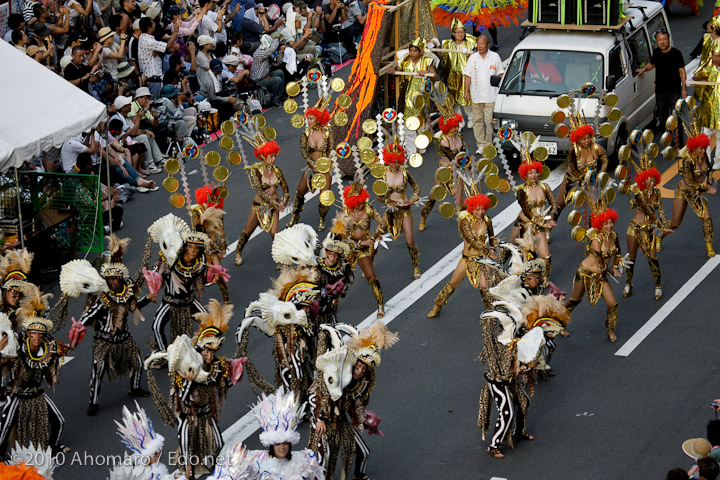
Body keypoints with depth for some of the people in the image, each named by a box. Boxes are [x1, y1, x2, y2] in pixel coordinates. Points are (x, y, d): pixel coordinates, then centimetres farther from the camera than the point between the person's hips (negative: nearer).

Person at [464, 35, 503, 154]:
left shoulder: (495, 57, 3)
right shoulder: (472, 58, 7)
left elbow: (500, 74, 8)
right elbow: (468, 76, 9)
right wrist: (466, 92, 3)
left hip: (491, 95, -2)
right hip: (476, 95, 2)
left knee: (489, 120, -5)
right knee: (477, 120, 5)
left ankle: (488, 144, 0)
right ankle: (481, 144, 12)